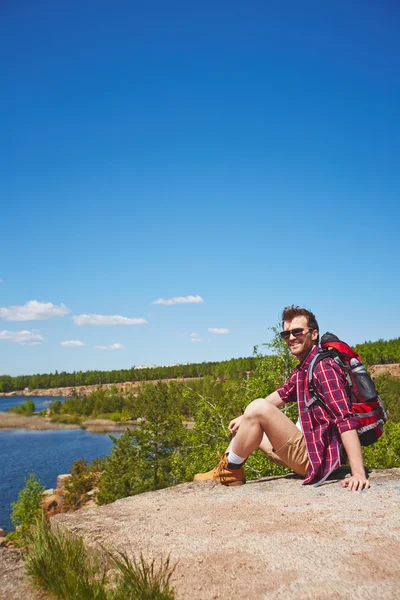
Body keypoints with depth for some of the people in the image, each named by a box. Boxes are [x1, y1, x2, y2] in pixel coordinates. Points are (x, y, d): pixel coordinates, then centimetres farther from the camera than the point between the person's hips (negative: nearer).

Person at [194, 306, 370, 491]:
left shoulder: (324, 367, -19)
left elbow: (346, 419, -27)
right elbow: (282, 394, 26)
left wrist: (358, 473, -34)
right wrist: (246, 417, 25)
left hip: (317, 459, -10)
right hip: (307, 449, 10)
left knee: (258, 408, -21)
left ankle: (230, 471, -5)